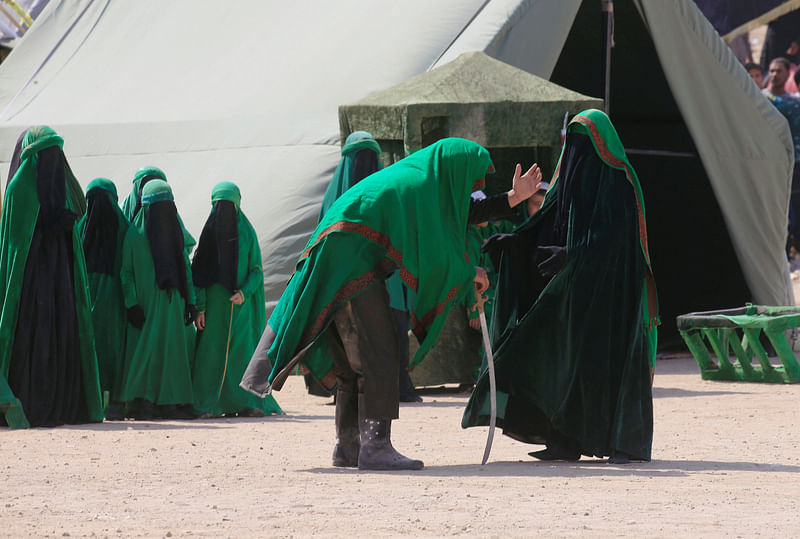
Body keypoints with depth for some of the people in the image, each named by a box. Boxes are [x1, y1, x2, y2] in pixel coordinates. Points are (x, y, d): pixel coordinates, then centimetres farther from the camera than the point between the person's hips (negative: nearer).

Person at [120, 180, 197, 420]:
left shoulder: (174, 231, 12)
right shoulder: (135, 234, -3)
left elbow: (185, 267, 15)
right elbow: (126, 271, -5)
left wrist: (190, 300, 8)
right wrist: (131, 304, -14)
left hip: (172, 301, 5)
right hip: (146, 302, -5)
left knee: (173, 349, 3)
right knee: (146, 347, -8)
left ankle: (170, 404, 6)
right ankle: (143, 404, -4)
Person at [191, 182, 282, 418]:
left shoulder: (247, 233, 5)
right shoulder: (209, 233, 4)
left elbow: (257, 270, 3)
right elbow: (198, 273, 1)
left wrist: (244, 293, -15)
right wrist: (200, 307, -8)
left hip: (242, 303, 0)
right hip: (215, 302, 0)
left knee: (243, 350, -5)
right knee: (211, 351, -6)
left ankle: (246, 403, -3)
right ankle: (205, 405, -6)